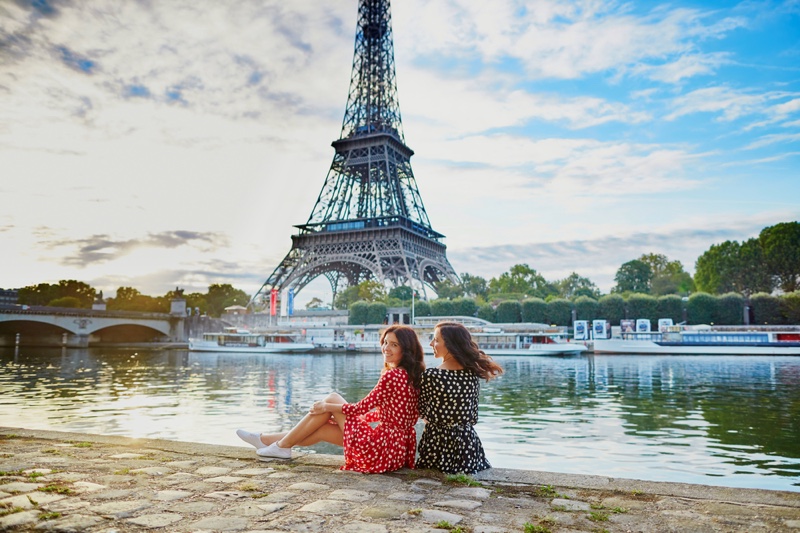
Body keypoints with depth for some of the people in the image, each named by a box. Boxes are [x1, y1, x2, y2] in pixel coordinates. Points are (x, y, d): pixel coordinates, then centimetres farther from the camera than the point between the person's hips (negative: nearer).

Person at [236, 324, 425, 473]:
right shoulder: (410, 375, 10)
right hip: (398, 449, 9)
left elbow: (361, 408, -12)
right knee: (322, 428, 14)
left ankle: (282, 446, 11)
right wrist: (341, 415, 21)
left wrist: (328, 407, 3)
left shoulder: (392, 375, -18)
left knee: (332, 399, 1)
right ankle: (266, 440, 29)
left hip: (383, 448, -9)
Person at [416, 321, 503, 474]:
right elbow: (473, 417, 5)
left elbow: (423, 412, -1)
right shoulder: (473, 374, -3)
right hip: (468, 442, 4)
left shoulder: (430, 375, -16)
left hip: (438, 441, -4)